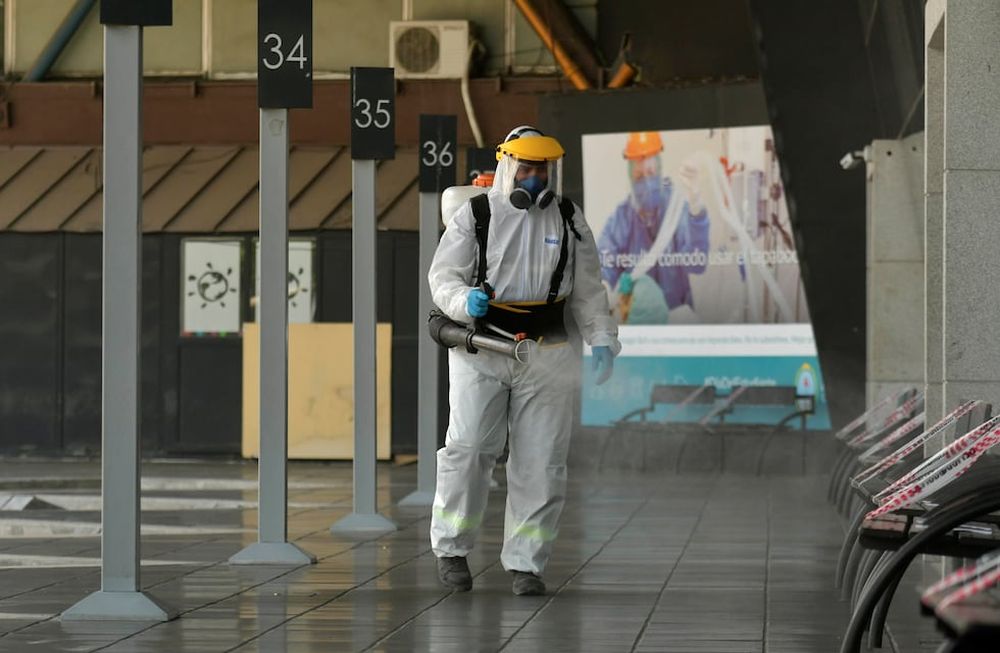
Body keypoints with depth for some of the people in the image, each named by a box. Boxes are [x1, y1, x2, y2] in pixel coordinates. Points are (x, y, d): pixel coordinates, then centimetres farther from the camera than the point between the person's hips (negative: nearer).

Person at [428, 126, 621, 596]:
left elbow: (588, 289, 15)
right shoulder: (474, 216, 2)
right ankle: (451, 547, 8)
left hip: (545, 356, 2)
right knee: (468, 449, -8)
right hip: (481, 351, -2)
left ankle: (526, 562, 8)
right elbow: (443, 275, 0)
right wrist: (464, 300, -21)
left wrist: (602, 340, 5)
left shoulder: (569, 221, 10)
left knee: (541, 461, 1)